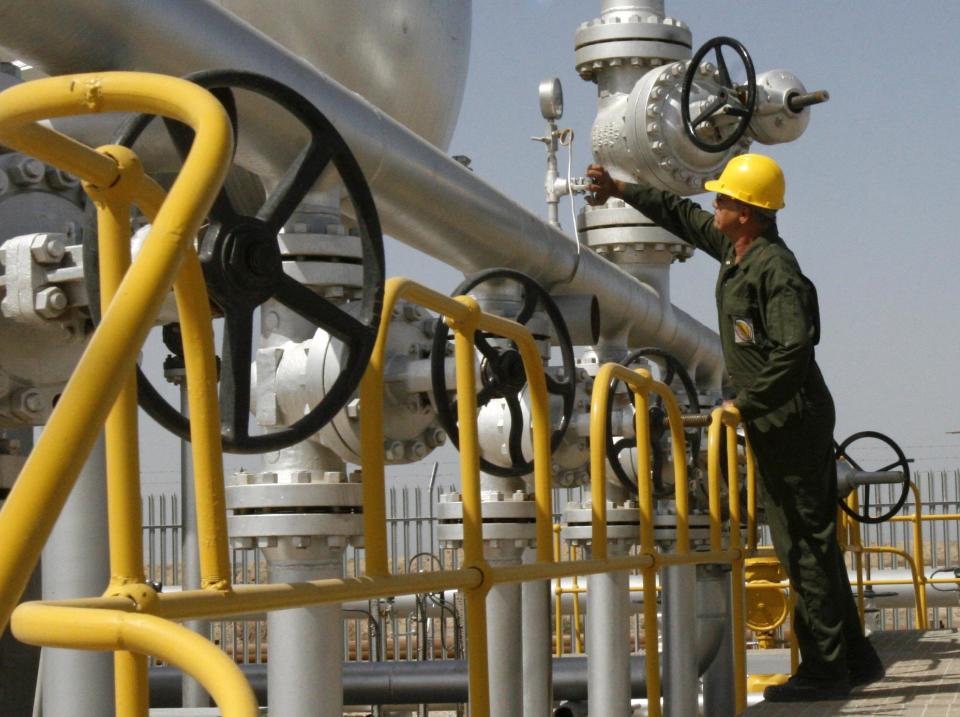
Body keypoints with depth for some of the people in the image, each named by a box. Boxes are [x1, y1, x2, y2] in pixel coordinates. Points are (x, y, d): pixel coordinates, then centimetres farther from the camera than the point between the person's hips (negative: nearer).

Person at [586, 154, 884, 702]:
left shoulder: (775, 268, -18)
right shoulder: (736, 250, 11)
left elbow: (794, 350, -26)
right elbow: (682, 216, 28)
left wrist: (745, 402, -20)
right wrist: (621, 190, 30)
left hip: (792, 422, -10)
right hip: (778, 423, 10)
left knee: (806, 544, -7)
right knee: (809, 541, 12)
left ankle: (826, 668, -3)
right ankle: (855, 657, 18)